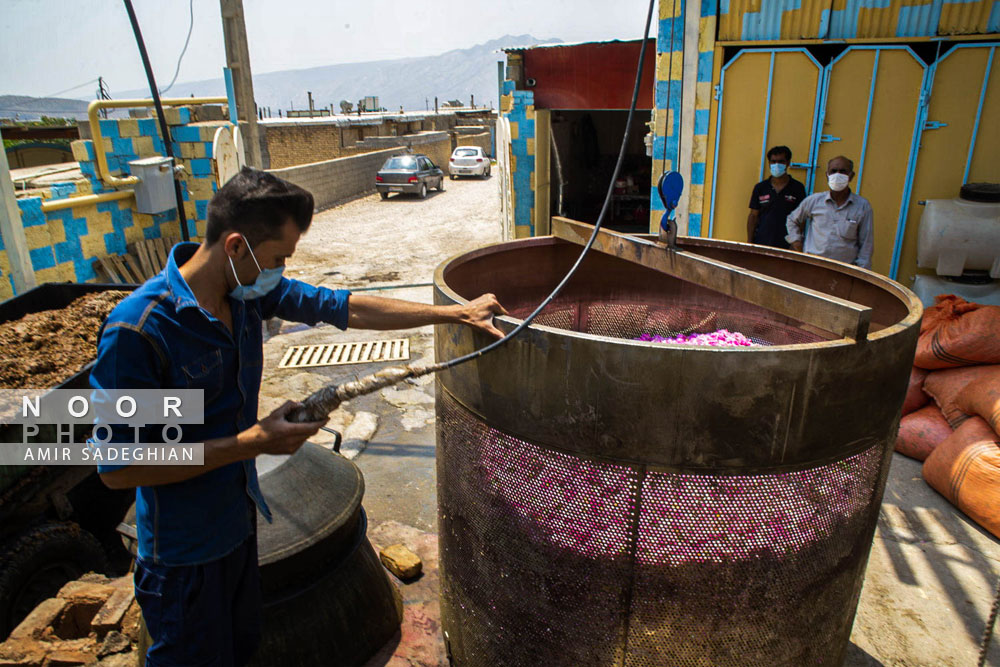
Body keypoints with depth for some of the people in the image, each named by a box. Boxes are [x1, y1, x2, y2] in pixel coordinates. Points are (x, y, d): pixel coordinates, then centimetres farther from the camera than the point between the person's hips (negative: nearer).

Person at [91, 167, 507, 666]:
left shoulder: (249, 291, -9)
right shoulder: (138, 329, -29)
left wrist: (457, 313, -2)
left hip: (239, 518, 7)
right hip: (184, 550, -6)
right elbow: (117, 468, -26)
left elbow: (346, 308, -3)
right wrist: (251, 443, -26)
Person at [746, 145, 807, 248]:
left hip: (786, 245, -1)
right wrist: (749, 243, 3)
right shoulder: (760, 188, 8)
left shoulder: (797, 188, 3)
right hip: (761, 243, 2)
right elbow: (753, 216, 9)